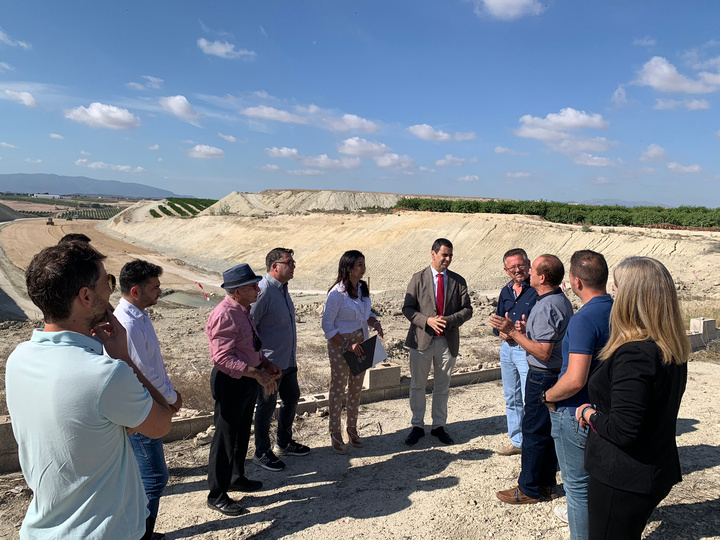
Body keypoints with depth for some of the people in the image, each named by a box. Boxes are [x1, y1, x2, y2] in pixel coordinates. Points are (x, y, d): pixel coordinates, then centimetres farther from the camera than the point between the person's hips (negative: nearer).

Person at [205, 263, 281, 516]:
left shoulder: (244, 310, 8)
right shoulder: (224, 315, -24)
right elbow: (223, 358, -29)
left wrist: (266, 364, 3)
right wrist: (257, 374, -31)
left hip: (248, 379, 10)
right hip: (231, 382, -10)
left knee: (242, 432, 23)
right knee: (226, 437, 3)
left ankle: (236, 477, 42)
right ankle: (217, 495, 19)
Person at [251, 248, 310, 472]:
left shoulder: (282, 287, 9)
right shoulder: (263, 291, -22)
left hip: (288, 360, 10)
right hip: (269, 363, -9)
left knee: (291, 398, 20)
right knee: (266, 406, 5)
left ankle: (284, 443, 39)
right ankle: (261, 453, 23)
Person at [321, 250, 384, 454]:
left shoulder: (362, 288, 2)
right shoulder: (337, 293, -19)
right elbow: (327, 325, -15)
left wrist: (374, 322, -6)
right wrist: (347, 345, -20)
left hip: (361, 344, 7)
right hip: (340, 345, -6)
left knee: (356, 388, 15)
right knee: (338, 389, 6)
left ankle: (352, 430, 32)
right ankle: (335, 434, 21)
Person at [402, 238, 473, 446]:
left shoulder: (458, 281, 3)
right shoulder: (418, 279, -2)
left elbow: (467, 309, 1)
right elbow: (407, 308, -5)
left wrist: (449, 320, -17)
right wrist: (427, 320, -20)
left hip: (448, 341, 2)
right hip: (422, 339, -1)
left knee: (443, 387, 13)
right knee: (417, 385, 9)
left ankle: (439, 426, 29)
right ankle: (417, 426, 24)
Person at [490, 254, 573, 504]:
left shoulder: (546, 307, -24)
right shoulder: (562, 301, 8)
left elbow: (543, 352, -26)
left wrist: (513, 332, -23)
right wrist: (526, 330, 8)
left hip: (542, 377, -10)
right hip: (556, 373, 10)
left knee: (533, 431, 2)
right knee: (547, 430, 18)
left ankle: (529, 489, 15)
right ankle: (546, 484, 29)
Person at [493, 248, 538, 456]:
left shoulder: (538, 290, -11)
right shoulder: (506, 292, 11)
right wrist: (501, 332, -3)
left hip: (528, 350, -7)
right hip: (507, 347, 7)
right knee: (511, 399, 16)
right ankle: (517, 442, 29)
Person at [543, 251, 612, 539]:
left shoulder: (583, 320, -29)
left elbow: (575, 380, -33)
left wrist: (549, 396, -14)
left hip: (577, 413, -9)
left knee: (578, 482, 8)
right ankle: (582, 512, 51)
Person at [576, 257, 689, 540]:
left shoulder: (633, 354, -27)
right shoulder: (673, 350, 1)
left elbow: (622, 431, -28)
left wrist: (588, 413, -11)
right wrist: (601, 412, 8)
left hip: (621, 481, -8)